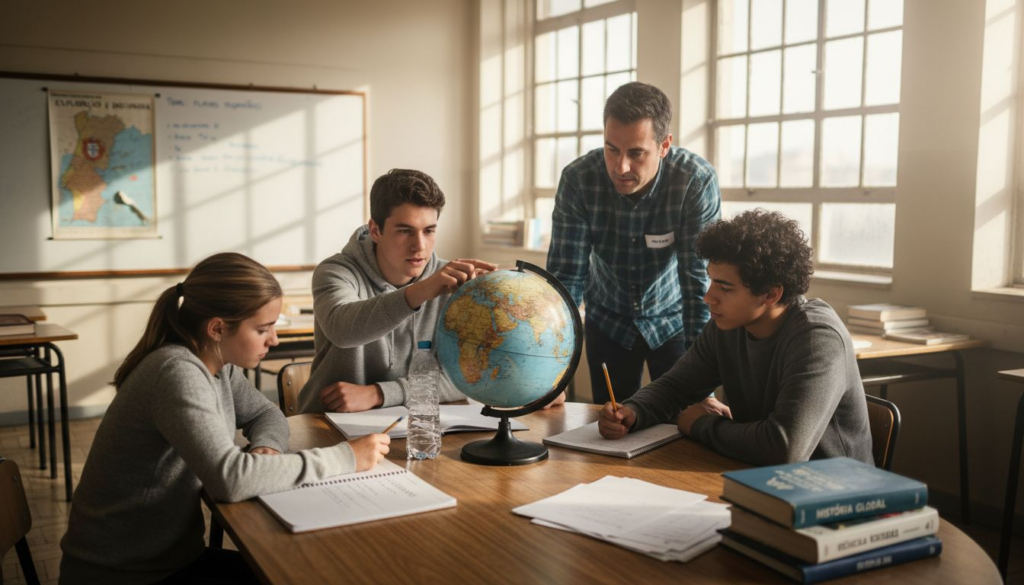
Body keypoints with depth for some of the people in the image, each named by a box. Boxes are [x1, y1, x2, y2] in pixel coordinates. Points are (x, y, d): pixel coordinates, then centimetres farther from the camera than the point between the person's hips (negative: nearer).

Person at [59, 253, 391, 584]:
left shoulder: (219, 365, 0)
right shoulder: (178, 372, -26)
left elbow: (266, 414, 14)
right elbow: (230, 478, -36)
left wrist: (265, 447, -11)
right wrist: (345, 457, -28)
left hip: (172, 556, 8)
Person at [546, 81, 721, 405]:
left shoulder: (697, 181, -27)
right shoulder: (577, 179, -23)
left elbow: (699, 281, -27)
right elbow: (566, 277, -22)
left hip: (672, 320, -1)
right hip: (607, 321, 1)